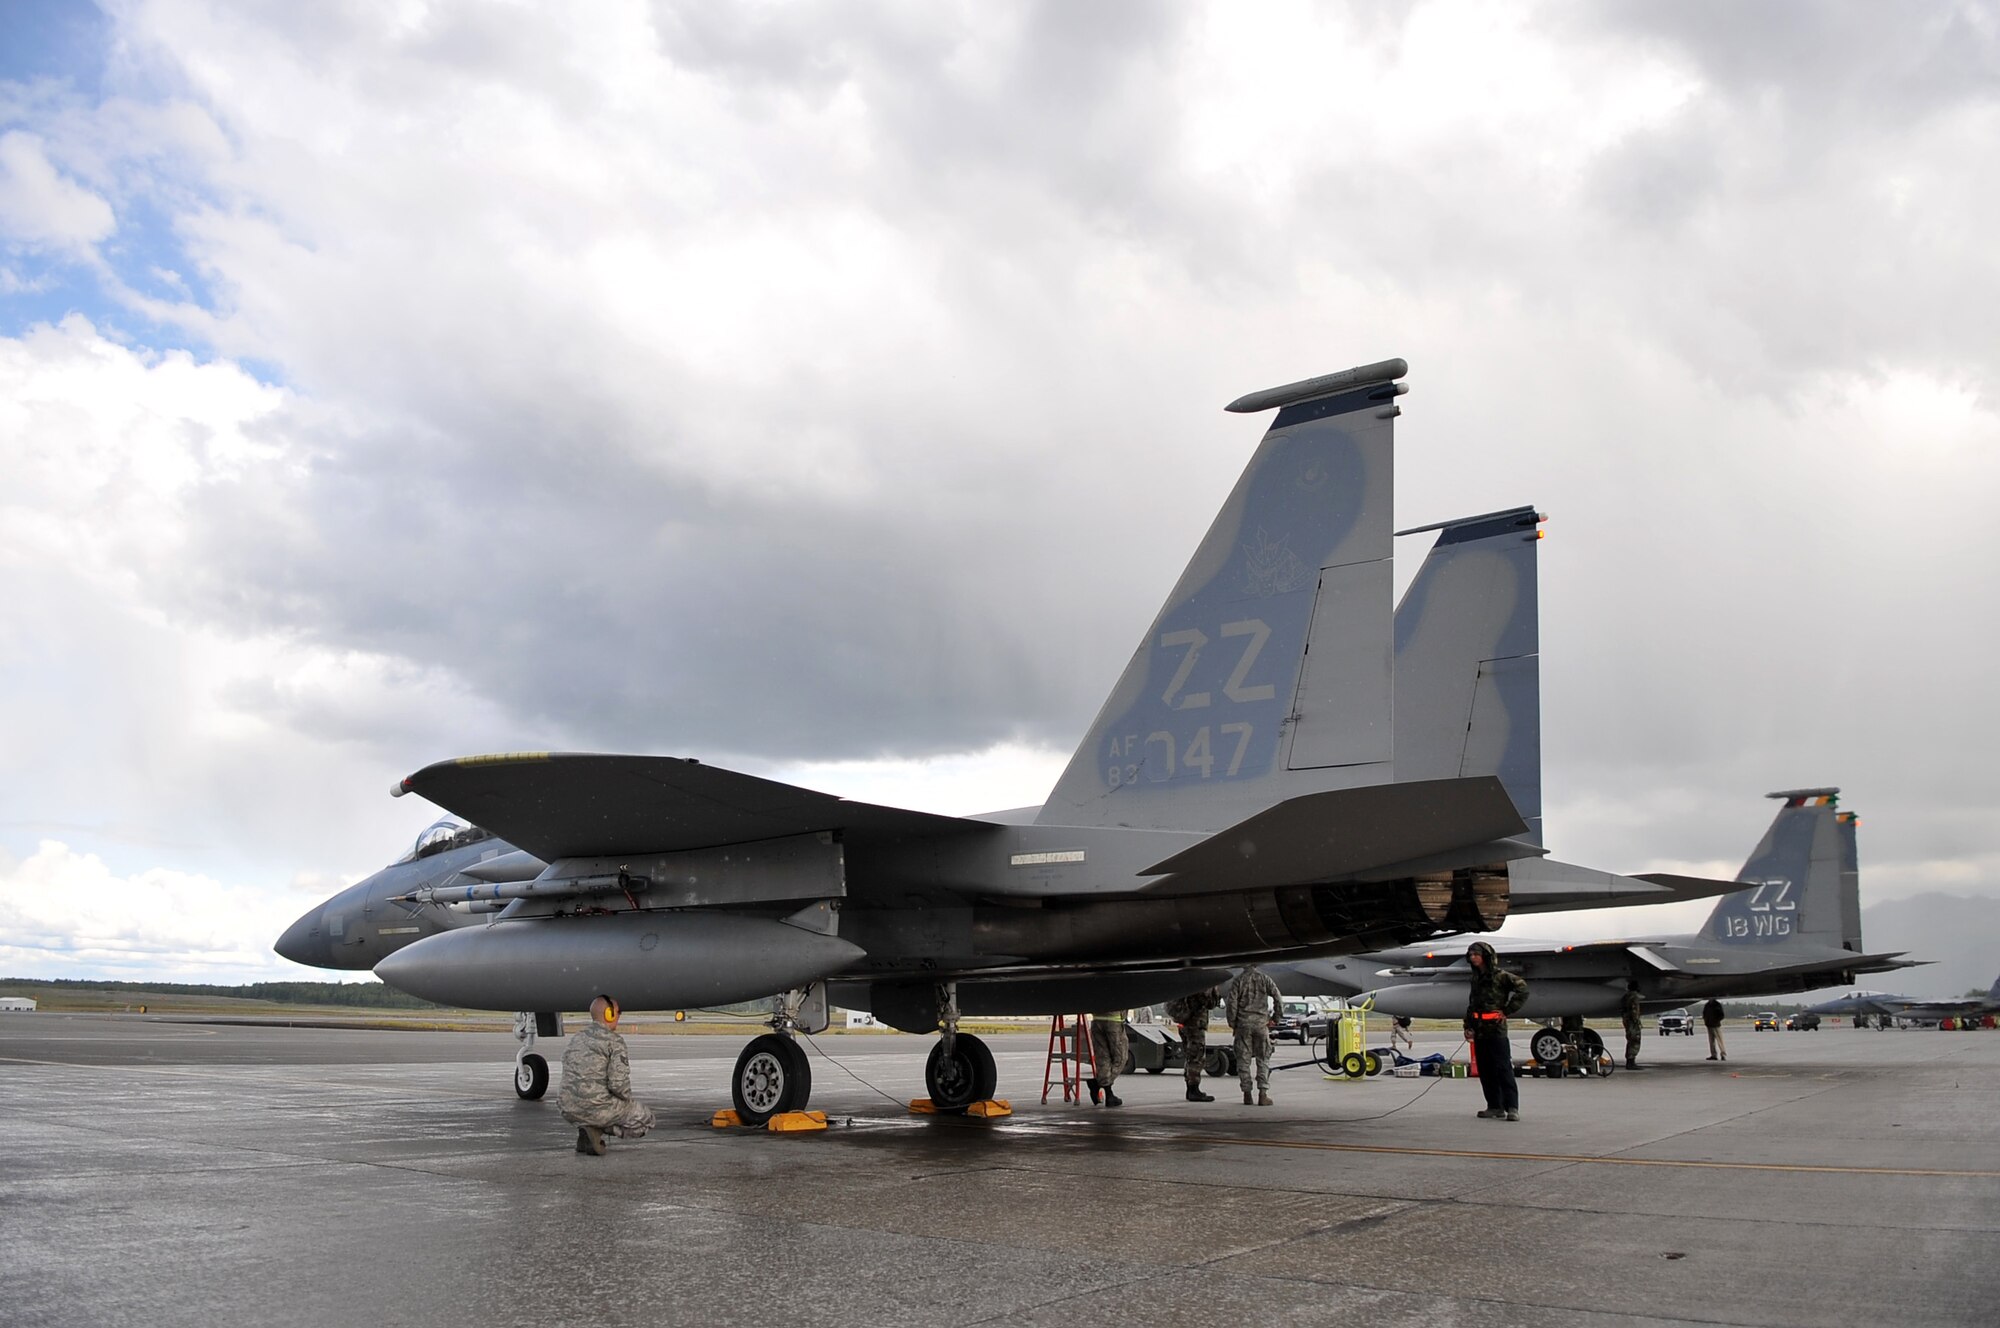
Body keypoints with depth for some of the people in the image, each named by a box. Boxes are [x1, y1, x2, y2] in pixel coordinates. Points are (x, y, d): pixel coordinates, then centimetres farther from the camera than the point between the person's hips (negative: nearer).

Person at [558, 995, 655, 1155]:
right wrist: (627, 1099, 5)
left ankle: (585, 1132, 9)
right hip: (597, 1108, -7)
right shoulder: (614, 1041, -8)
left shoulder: (576, 1040, 15)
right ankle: (598, 1128, -6)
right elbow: (618, 1084, -18)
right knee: (646, 1119, 16)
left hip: (569, 1111, 7)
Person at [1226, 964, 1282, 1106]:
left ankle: (1247, 1094, 4)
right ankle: (1262, 1094, -2)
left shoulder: (1238, 980, 1)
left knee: (1244, 1059, 5)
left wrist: (1232, 1024, 5)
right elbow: (1278, 998, -2)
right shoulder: (1264, 978, 3)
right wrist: (1276, 1016, 10)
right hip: (1261, 1023, 0)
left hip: (1243, 1022, 0)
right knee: (1263, 1059, 5)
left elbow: (1232, 1003, -3)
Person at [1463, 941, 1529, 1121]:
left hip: (1496, 1028, -7)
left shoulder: (1500, 976, -6)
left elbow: (1522, 990, -10)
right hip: (1480, 1030, 8)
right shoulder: (1476, 978, 16)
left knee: (1503, 1068, -9)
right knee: (1485, 1070, 8)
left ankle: (1512, 1107, -9)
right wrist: (1468, 1026, 13)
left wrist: (1507, 1010, -9)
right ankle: (1495, 1107, 15)